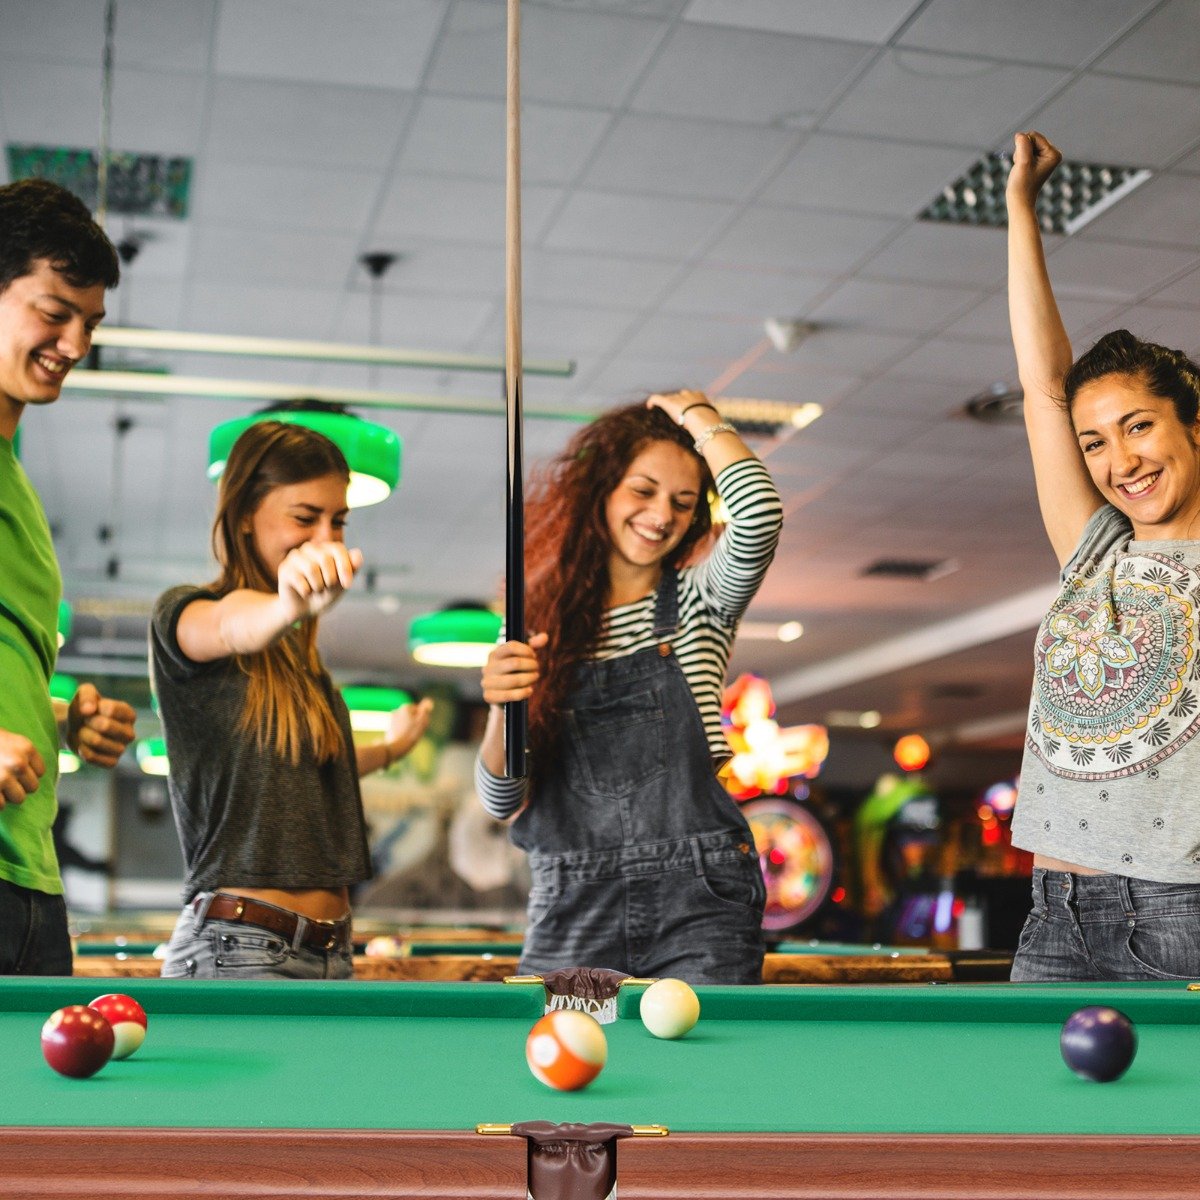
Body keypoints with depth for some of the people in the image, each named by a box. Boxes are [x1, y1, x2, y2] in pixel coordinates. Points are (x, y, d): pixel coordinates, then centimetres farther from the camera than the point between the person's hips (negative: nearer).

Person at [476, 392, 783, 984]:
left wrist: (696, 414, -2)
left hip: (696, 908, -1)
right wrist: (501, 707, -16)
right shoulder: (535, 627, 8)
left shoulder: (699, 601, 5)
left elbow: (760, 514, -18)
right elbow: (500, 801, 4)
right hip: (570, 907, 2)